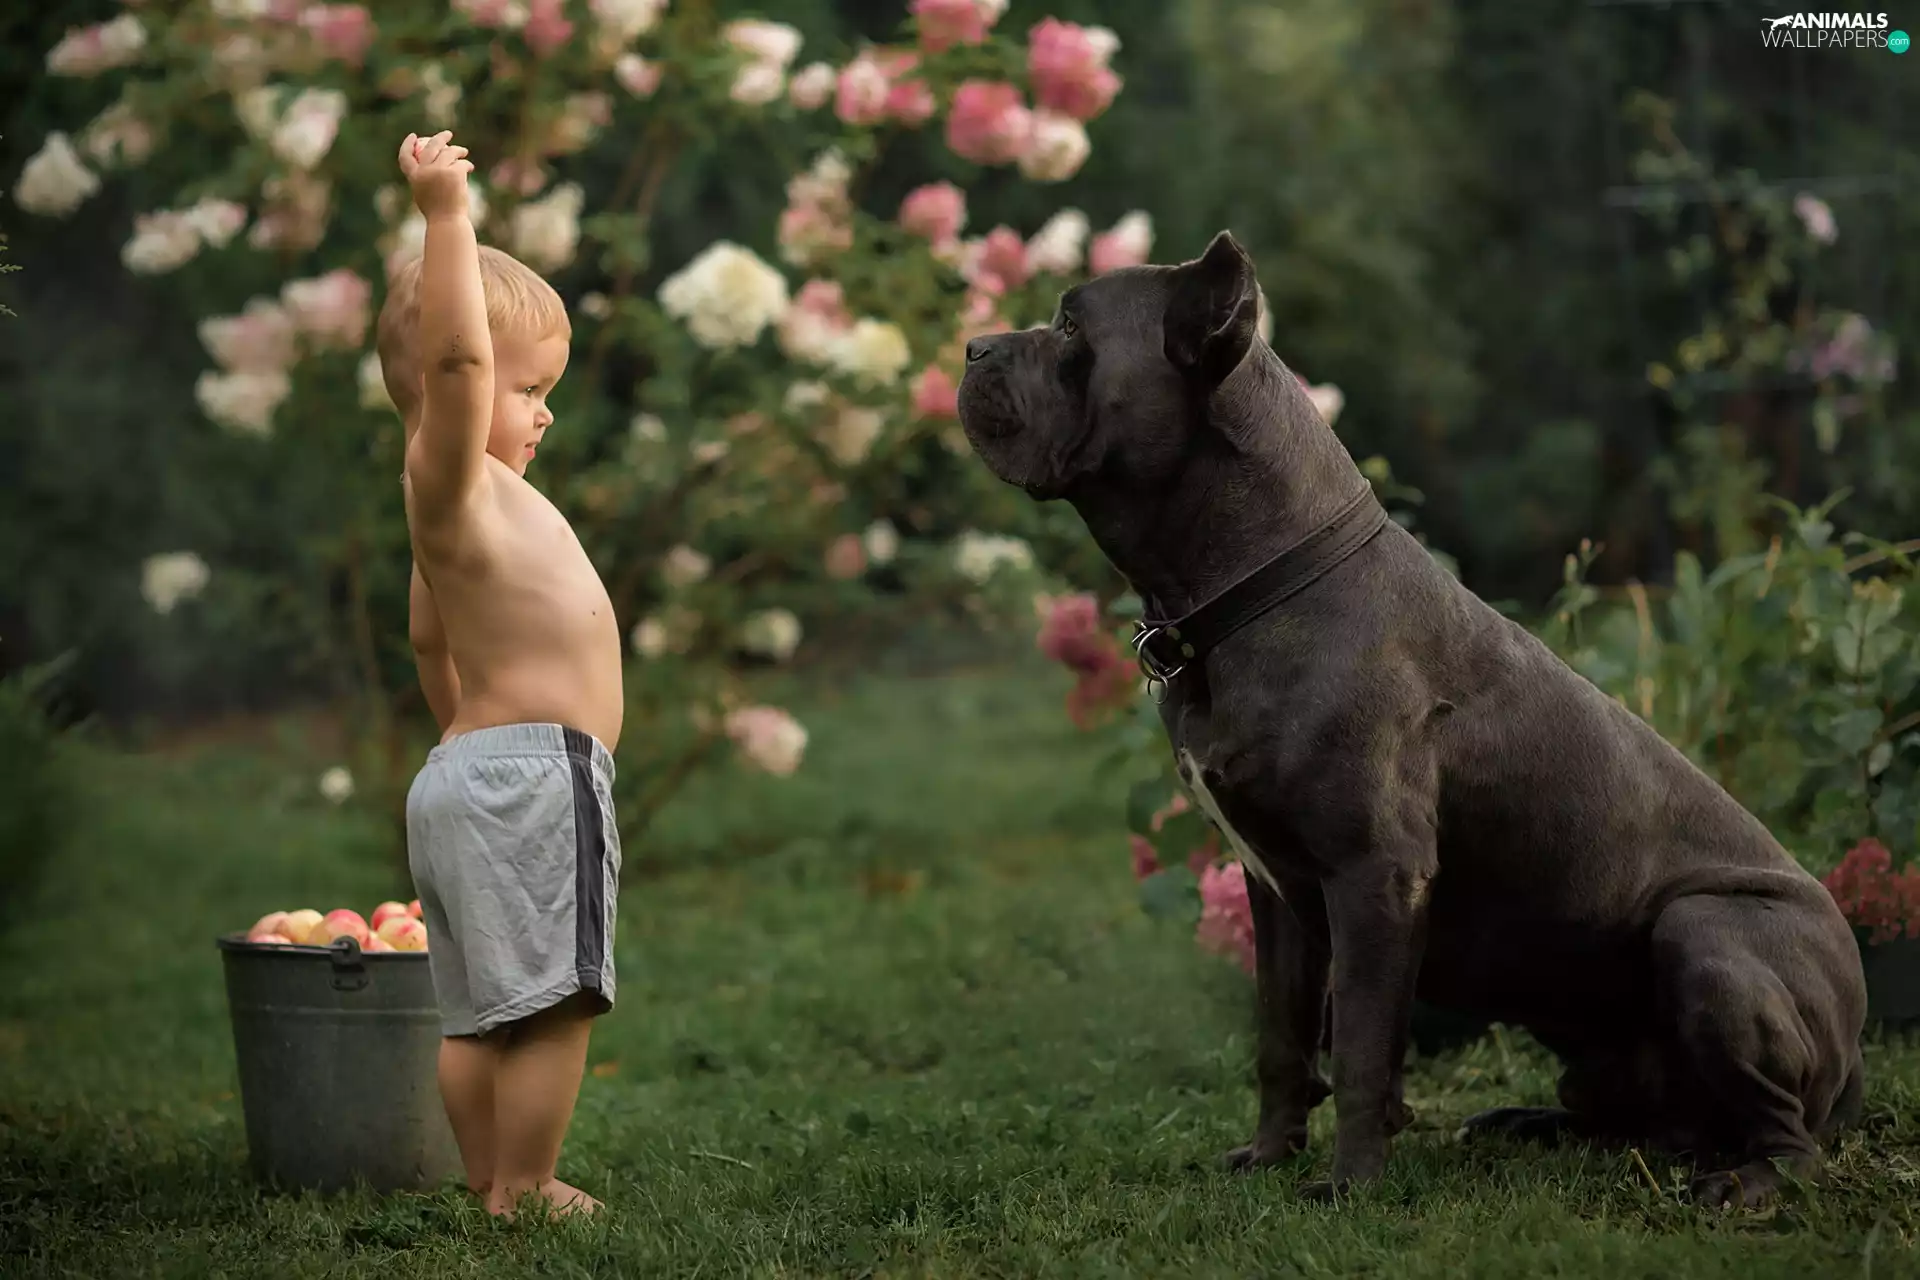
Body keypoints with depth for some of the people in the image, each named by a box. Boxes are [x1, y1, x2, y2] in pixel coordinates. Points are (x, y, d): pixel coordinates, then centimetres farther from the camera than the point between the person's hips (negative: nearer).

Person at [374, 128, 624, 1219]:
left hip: (469, 765, 10)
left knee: (482, 1008, 12)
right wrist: (447, 215, -31)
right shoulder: (450, 480, -10)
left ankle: (491, 1186, 18)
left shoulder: (472, 504, 20)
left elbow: (431, 639, 31)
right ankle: (521, 1198, -6)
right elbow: (455, 353, -28)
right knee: (553, 1000, -9)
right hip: (529, 771, -10)